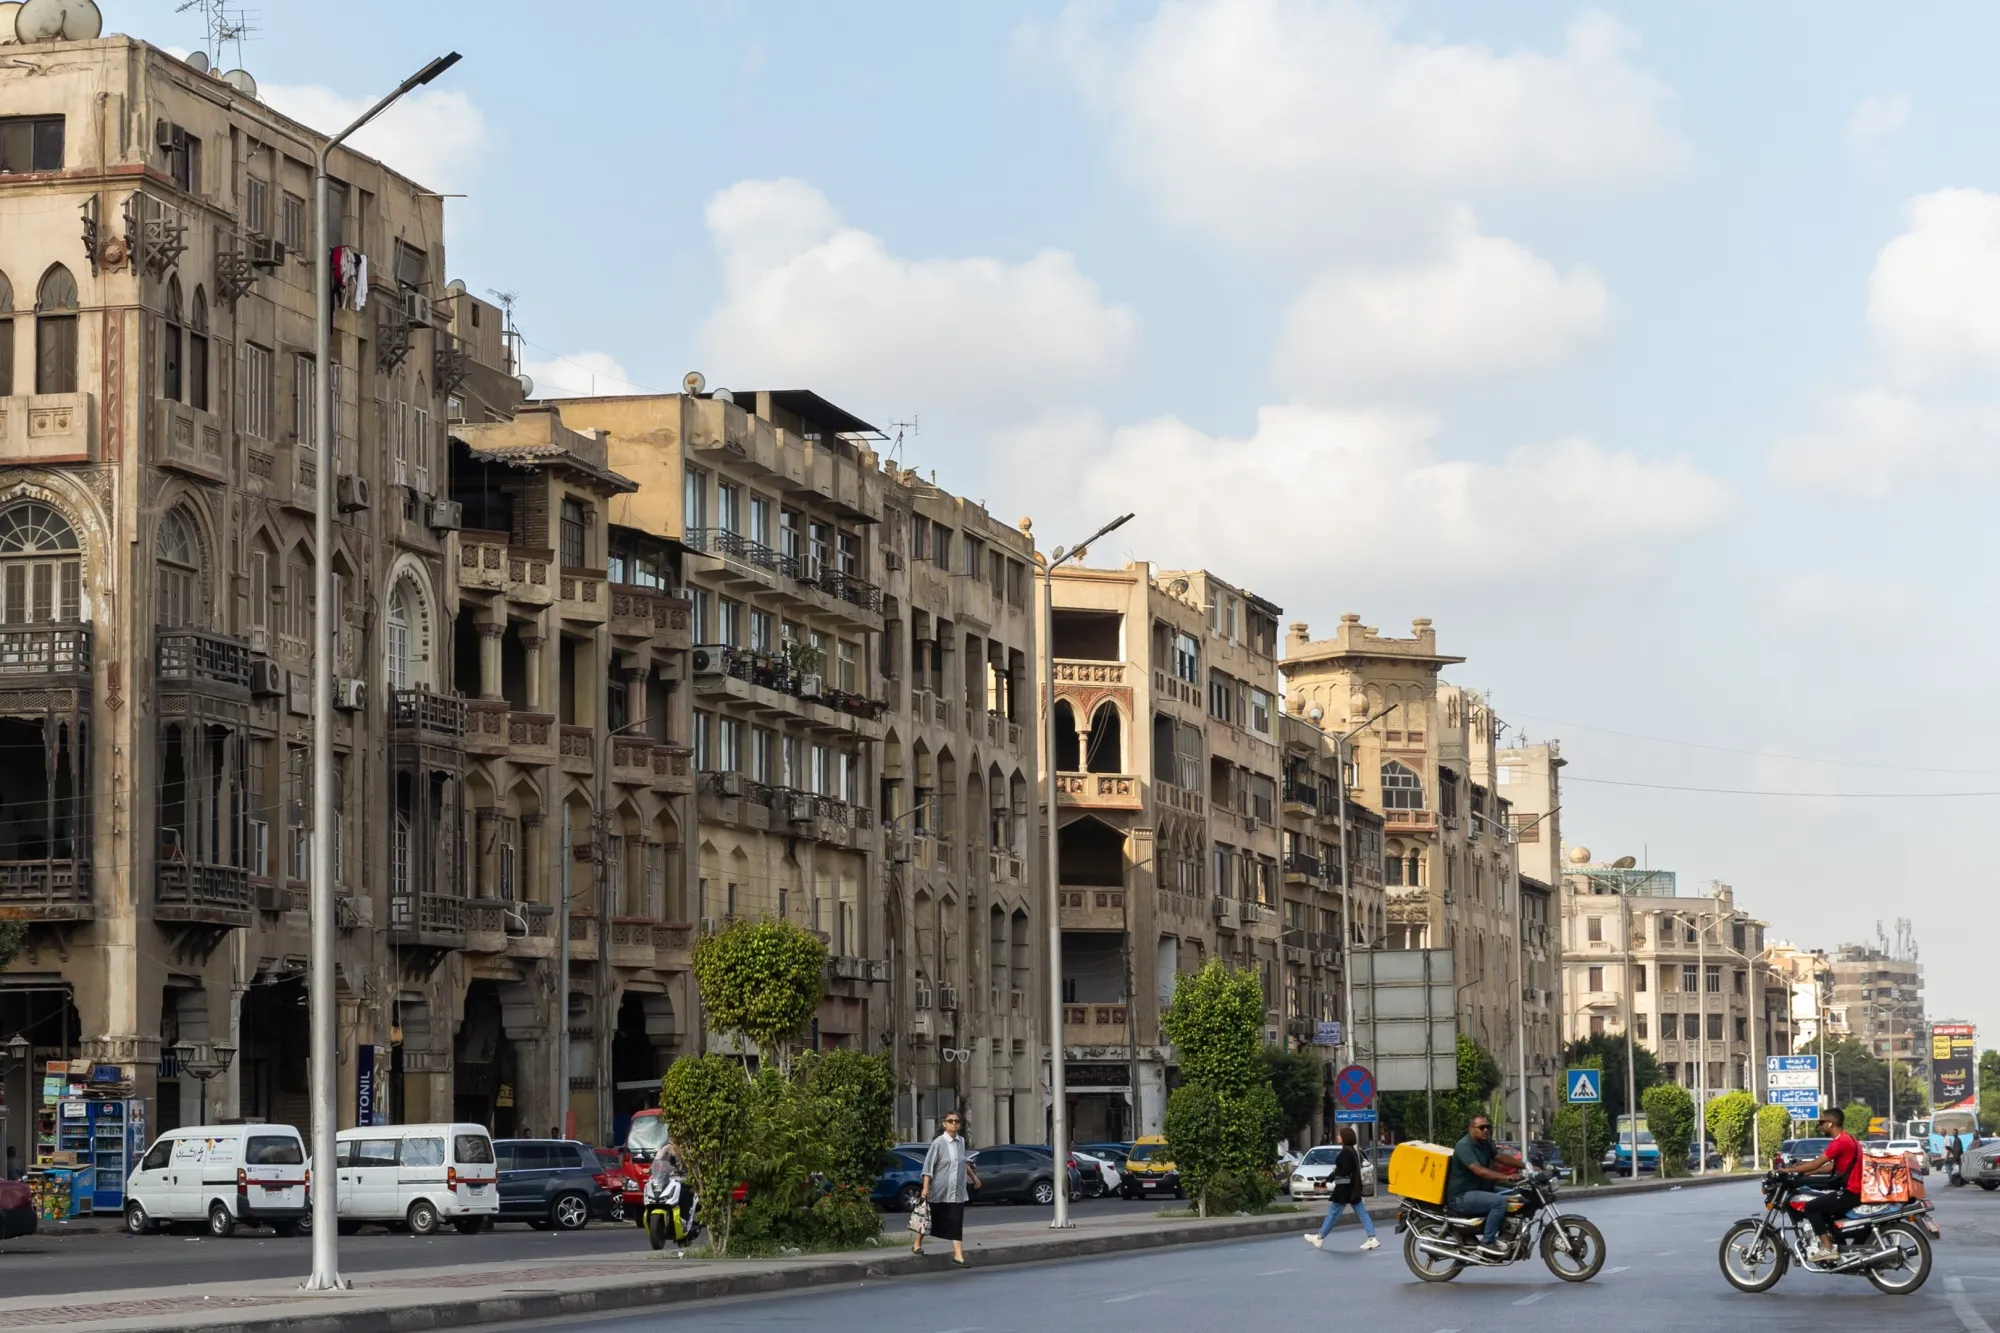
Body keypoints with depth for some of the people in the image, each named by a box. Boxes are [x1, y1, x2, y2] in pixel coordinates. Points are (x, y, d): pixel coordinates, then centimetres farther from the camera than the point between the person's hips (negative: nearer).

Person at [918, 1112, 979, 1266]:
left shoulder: (961, 1141, 4)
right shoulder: (938, 1143, -12)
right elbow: (928, 1166, -14)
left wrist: (973, 1177, 28)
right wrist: (925, 1188, -20)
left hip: (957, 1191, 4)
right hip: (939, 1190, -4)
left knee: (956, 1223, -1)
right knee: (931, 1219, 11)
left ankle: (958, 1255, 0)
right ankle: (917, 1243, 32)